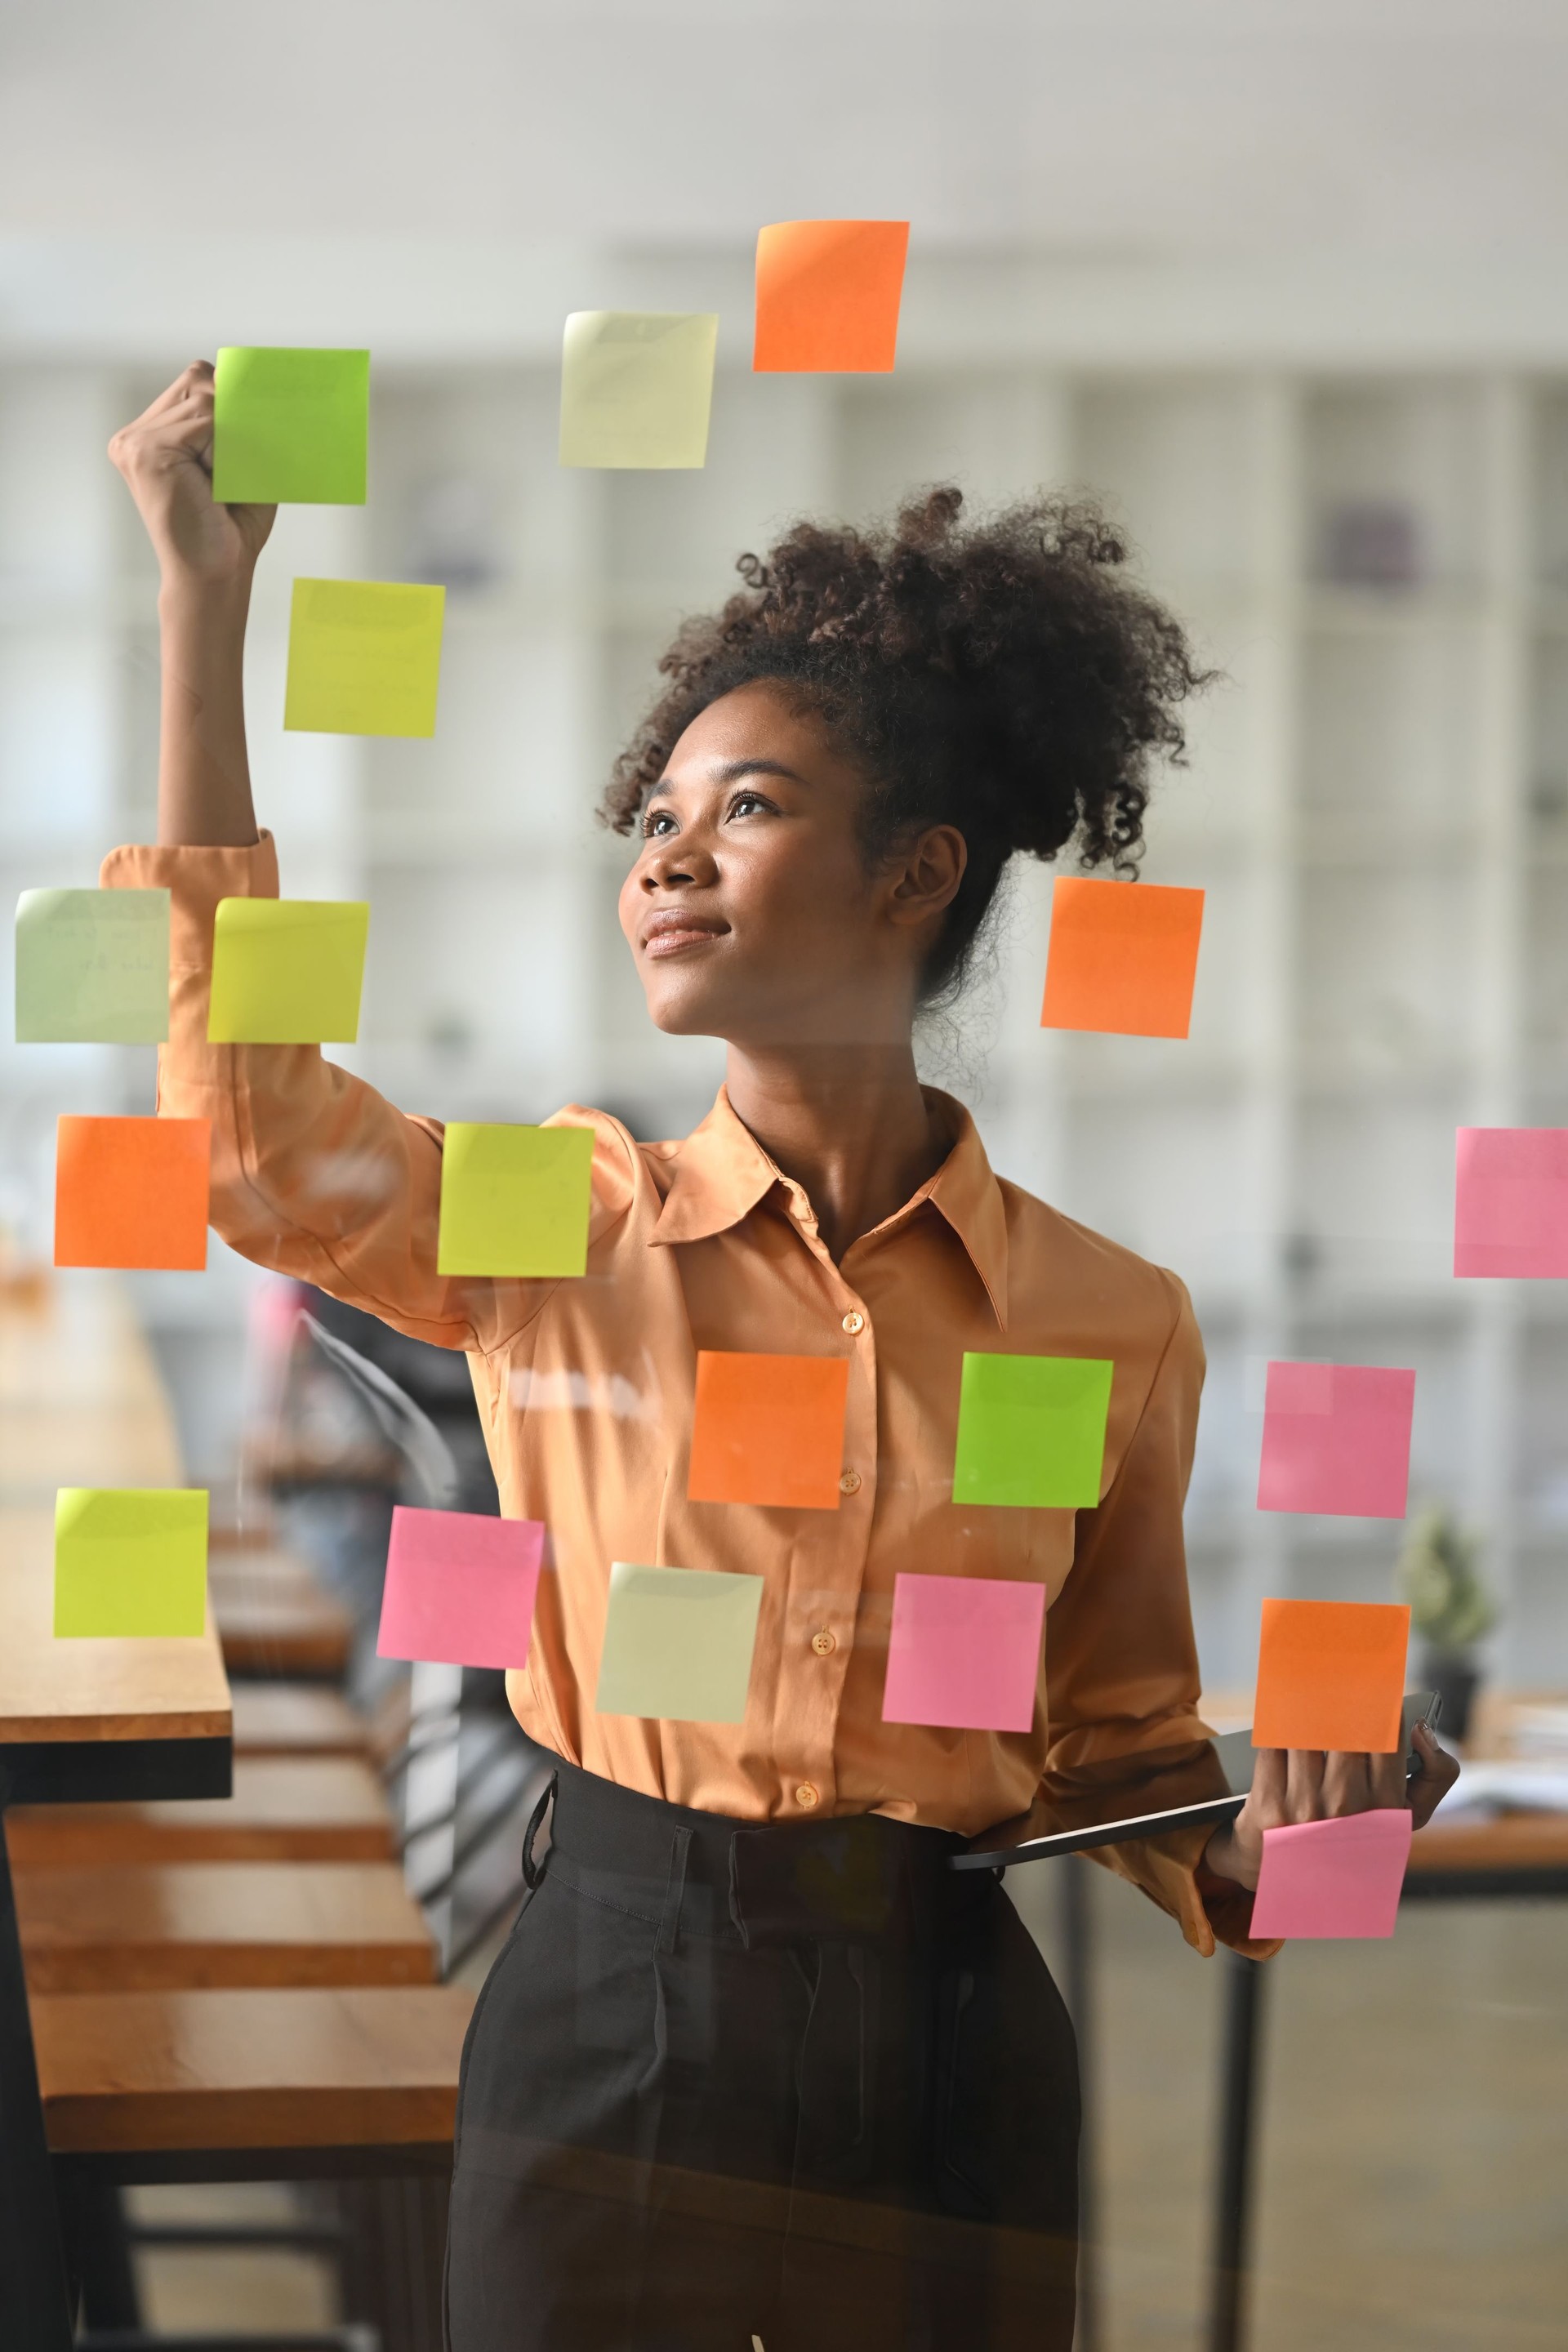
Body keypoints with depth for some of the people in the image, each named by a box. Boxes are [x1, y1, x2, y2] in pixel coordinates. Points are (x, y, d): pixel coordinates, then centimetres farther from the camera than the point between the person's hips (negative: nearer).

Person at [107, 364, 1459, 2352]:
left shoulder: (1111, 1322, 1)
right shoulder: (562, 1230, 2)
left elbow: (1116, 1739, 10)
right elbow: (247, 1110, -12)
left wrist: (1256, 1837, -14)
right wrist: (204, 595, -9)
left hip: (940, 2046, 0)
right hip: (605, 2016, 0)